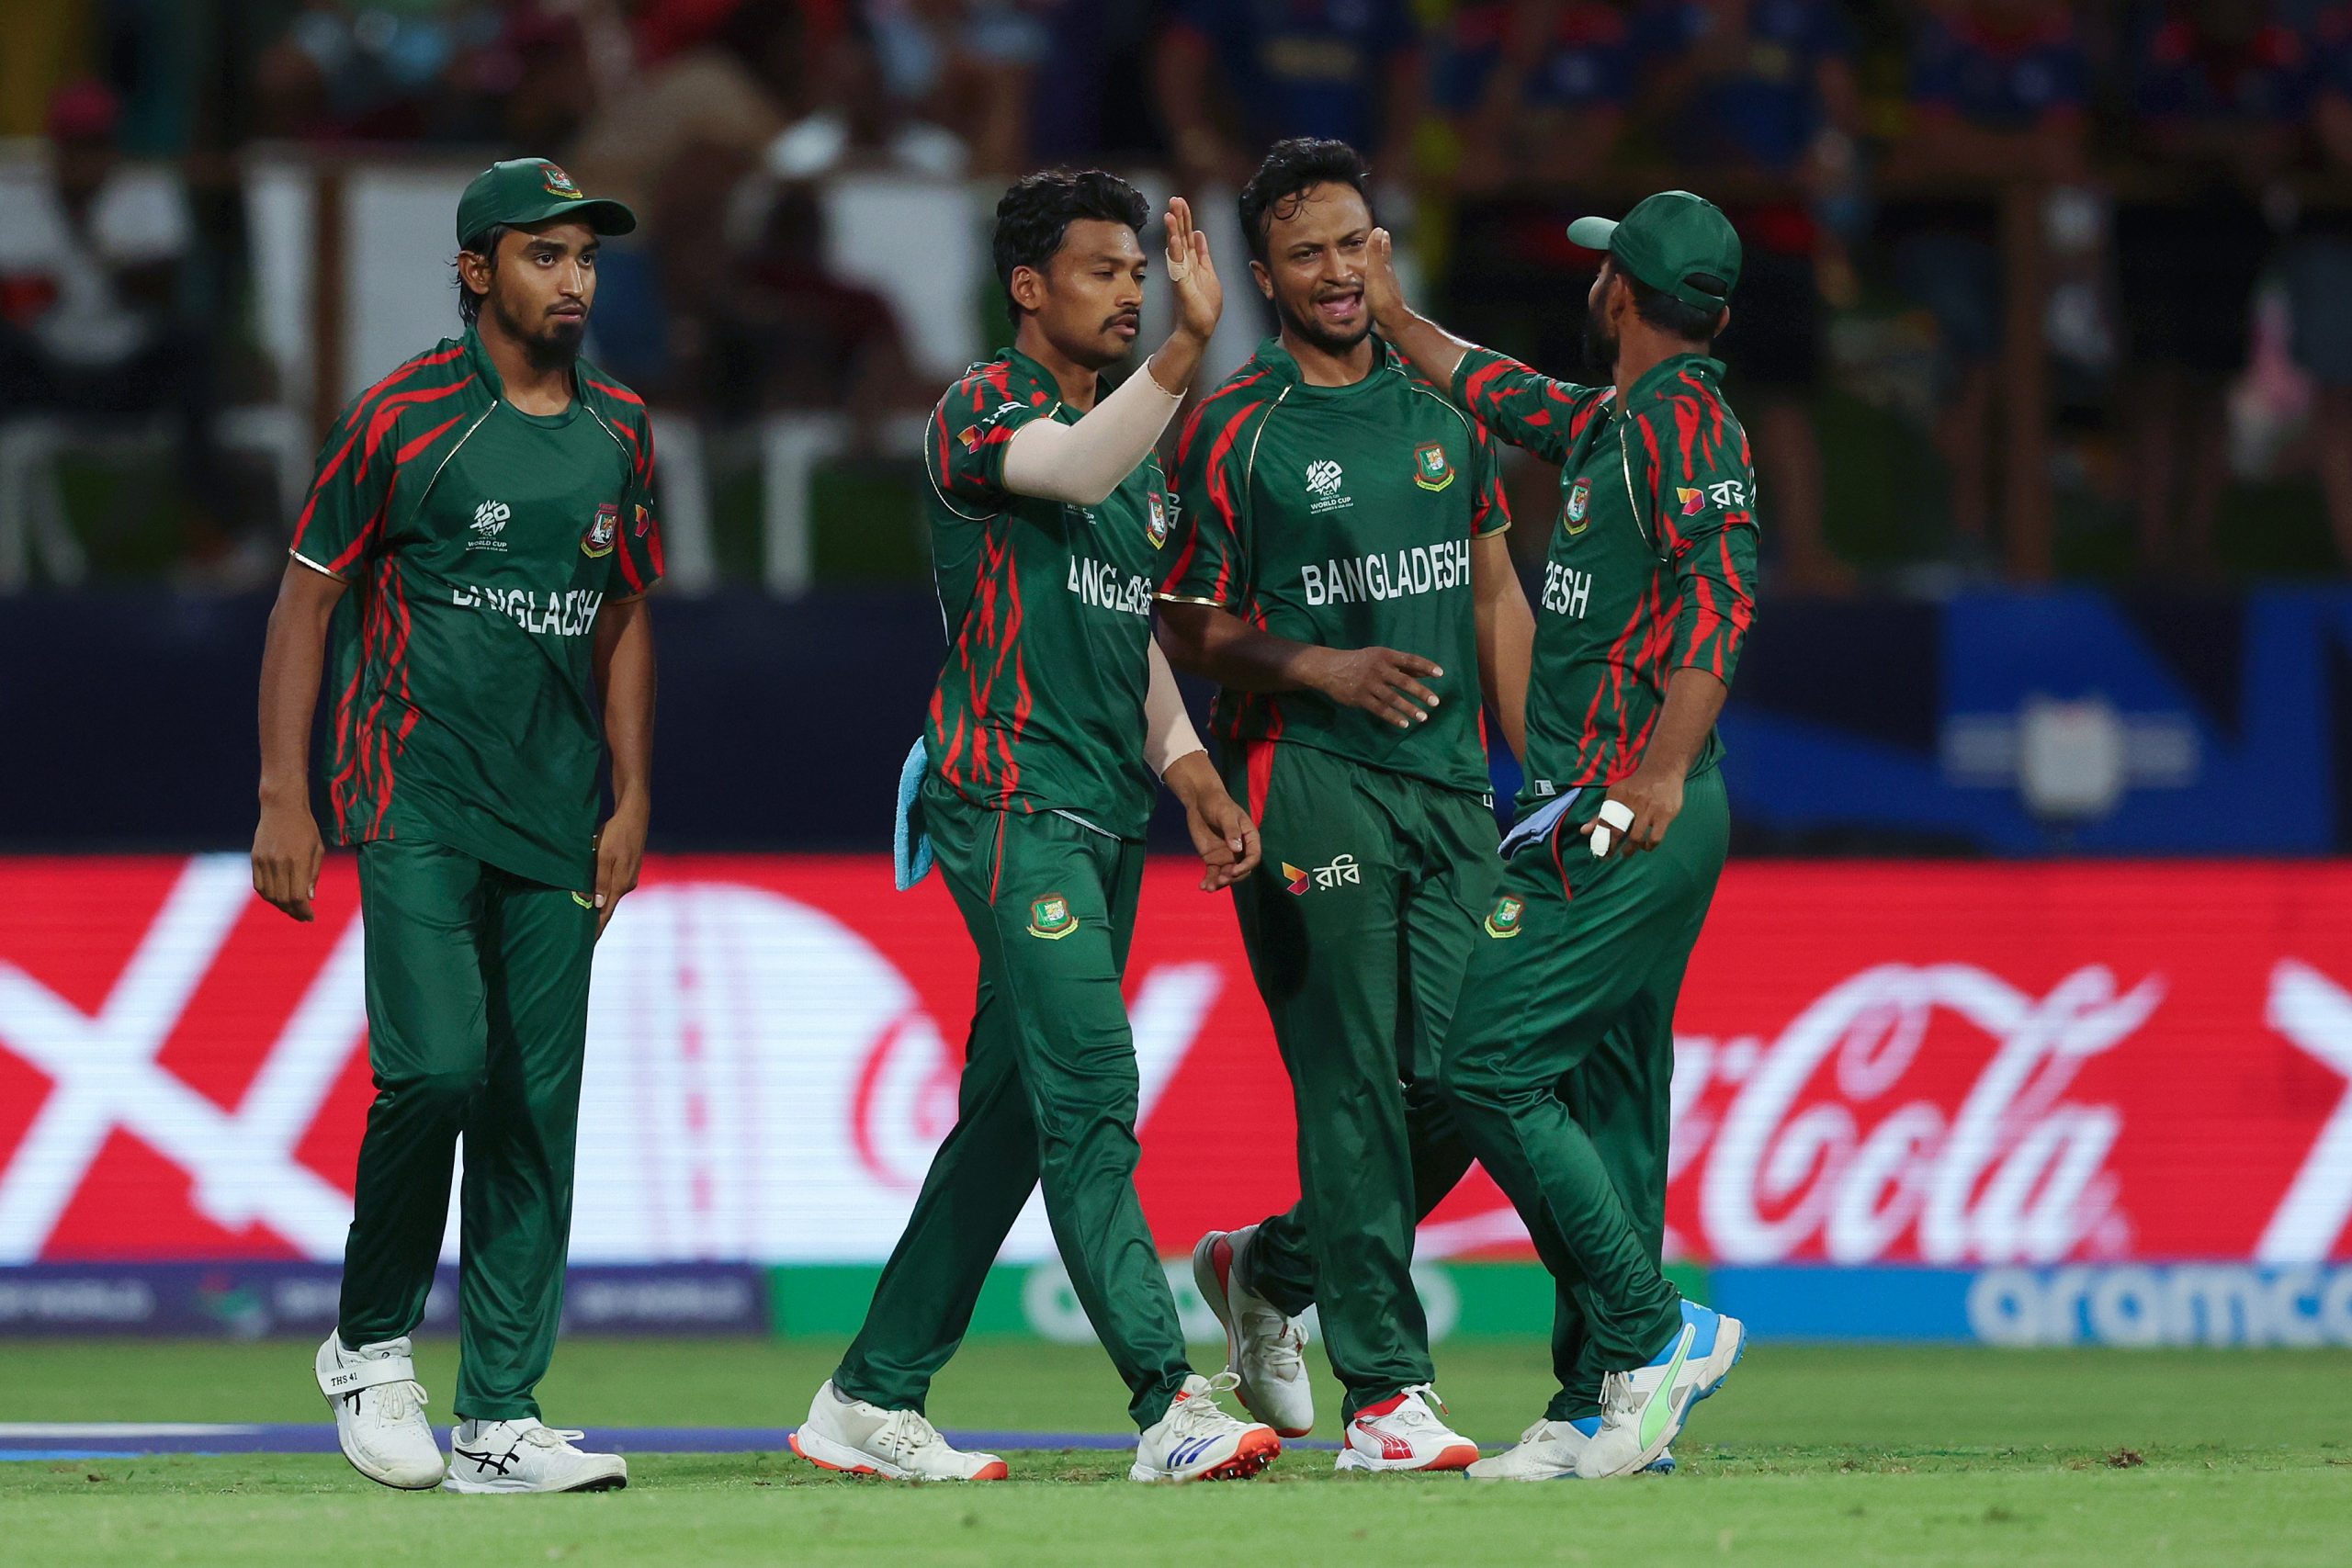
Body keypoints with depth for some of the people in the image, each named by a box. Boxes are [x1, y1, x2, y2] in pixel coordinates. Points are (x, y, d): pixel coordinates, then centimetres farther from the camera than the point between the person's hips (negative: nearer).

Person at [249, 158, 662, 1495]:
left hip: (558, 822, 5)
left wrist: (631, 800, 10)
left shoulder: (618, 433, 11)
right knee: (437, 1066, -19)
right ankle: (371, 1347, 3)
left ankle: (501, 1417, 4)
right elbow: (309, 597, -2)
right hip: (415, 798, -5)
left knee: (538, 1105, 1)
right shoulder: (404, 418, -5)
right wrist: (283, 797, -8)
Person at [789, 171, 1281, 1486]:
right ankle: (1170, 1402, -23)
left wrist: (1185, 762, 14)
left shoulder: (1136, 443, 20)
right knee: (1090, 1101, -16)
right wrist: (1189, 346, -41)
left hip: (1109, 813, 9)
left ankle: (874, 1398, 16)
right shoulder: (983, 413, -7)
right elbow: (1072, 468, -29)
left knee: (1011, 1114, 10)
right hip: (1013, 799, -9)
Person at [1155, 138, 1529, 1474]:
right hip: (1310, 775, -5)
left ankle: (1270, 1268, 24)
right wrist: (1321, 667, -16)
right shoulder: (1235, 430, -1)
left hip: (1450, 781, 5)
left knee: (1462, 1084, 0)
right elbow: (1190, 631, 0)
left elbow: (1497, 593, 18)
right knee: (1356, 1084, -9)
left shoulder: (1446, 405, 14)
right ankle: (1385, 1390, -8)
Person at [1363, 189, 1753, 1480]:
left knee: (1492, 1067, -14)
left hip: (1632, 820, -10)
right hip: (1601, 822, 10)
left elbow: (1722, 592, -23)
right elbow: (1504, 395, 37)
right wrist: (1392, 316, 46)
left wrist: (1661, 778, -31)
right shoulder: (1615, 425, 17)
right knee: (1601, 1101, 8)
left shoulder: (1684, 420, -11)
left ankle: (1657, 1333, -13)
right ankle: (1603, 1410, 9)